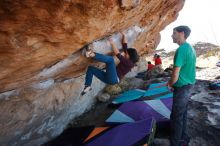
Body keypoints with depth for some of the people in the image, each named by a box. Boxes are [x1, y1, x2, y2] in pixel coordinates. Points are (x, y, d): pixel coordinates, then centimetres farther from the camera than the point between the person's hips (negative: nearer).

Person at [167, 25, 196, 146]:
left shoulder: (181, 49, -21)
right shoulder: (190, 48, 9)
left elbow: (175, 75, -23)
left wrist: (170, 84, -4)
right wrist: (172, 82, 14)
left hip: (181, 88, -9)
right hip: (189, 85, 9)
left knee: (176, 117, 3)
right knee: (183, 114, 20)